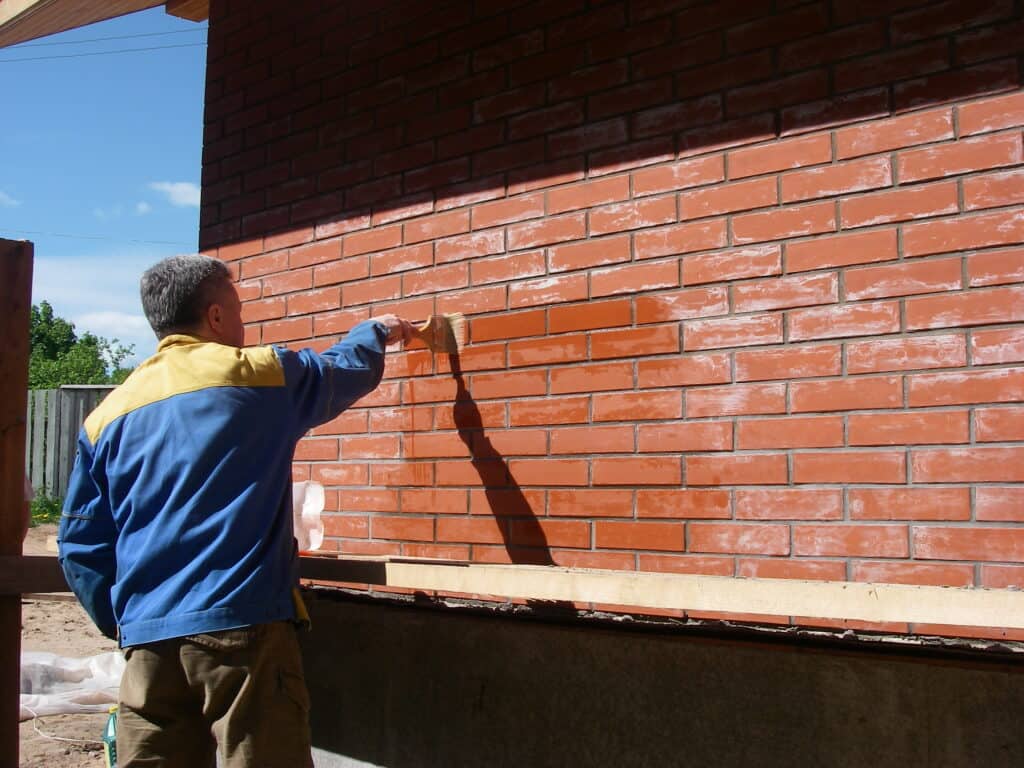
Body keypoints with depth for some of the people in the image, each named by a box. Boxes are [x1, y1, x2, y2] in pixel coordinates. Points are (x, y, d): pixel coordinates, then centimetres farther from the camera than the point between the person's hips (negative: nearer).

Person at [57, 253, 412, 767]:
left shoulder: (109, 415, 10)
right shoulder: (260, 375, 0)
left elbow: (80, 547, 10)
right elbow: (349, 369, 19)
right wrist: (376, 331, 39)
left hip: (147, 639, 5)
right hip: (244, 627, -4)